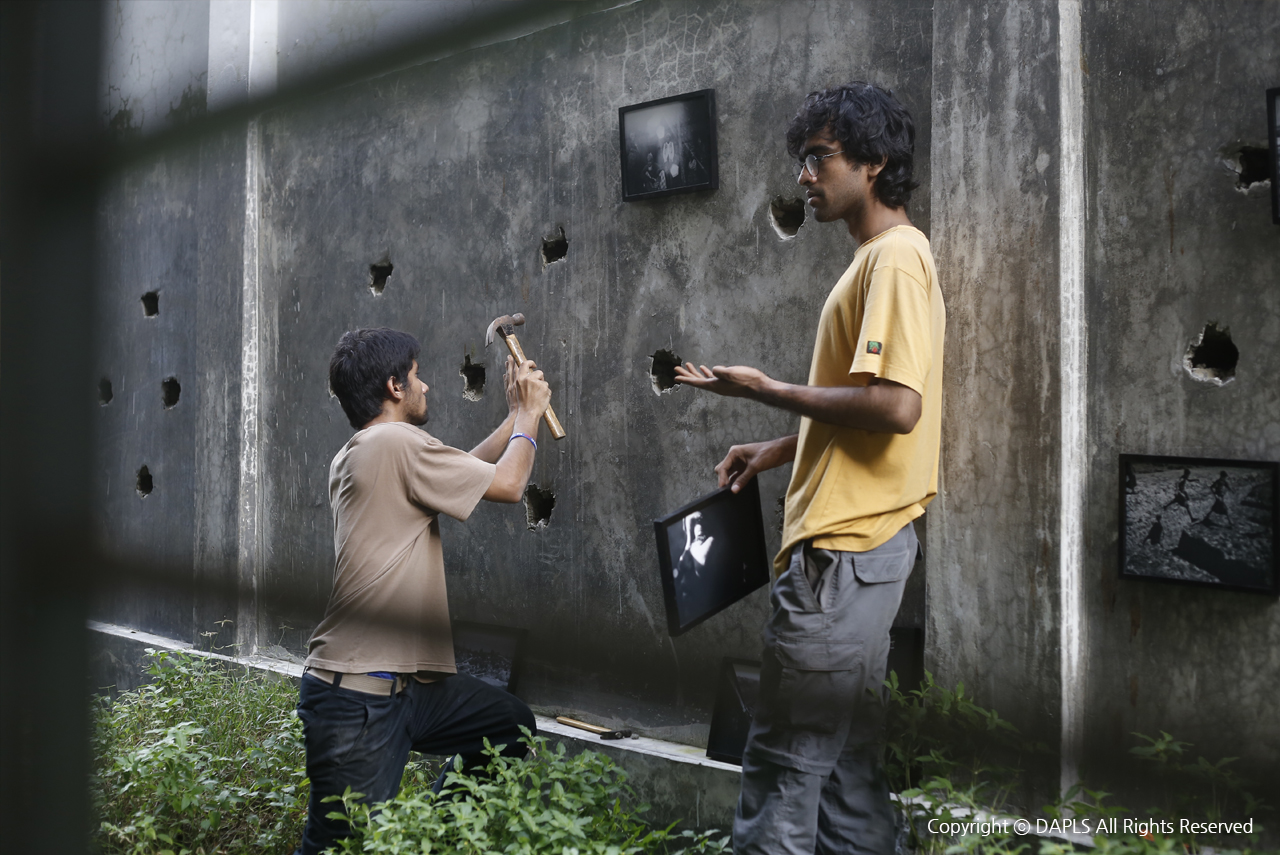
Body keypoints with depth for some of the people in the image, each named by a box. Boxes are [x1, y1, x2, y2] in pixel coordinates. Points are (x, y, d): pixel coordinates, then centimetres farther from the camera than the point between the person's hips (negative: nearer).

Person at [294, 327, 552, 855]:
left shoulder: (355, 456, 15)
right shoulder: (396, 442, -15)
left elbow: (467, 470, 24)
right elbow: (507, 485, -8)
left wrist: (516, 416, 26)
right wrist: (528, 415, 8)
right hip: (358, 698, -10)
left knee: (513, 726, 18)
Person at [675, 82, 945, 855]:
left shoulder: (896, 257, -14)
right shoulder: (879, 257, 18)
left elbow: (895, 406, -24)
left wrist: (770, 392, -14)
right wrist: (779, 450, 16)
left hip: (845, 548, -11)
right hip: (855, 538, 11)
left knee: (786, 754, -5)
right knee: (844, 754, 16)